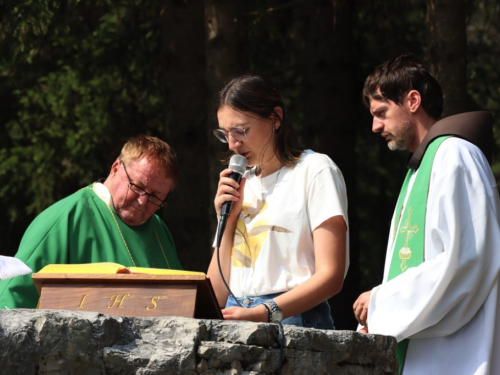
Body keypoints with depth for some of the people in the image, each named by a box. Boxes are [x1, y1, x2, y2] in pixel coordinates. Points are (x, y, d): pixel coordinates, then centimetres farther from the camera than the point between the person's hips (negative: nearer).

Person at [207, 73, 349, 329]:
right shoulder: (242, 183, 21)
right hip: (236, 322, 6)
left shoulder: (315, 171, 4)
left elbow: (330, 275, -8)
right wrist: (227, 221, 8)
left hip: (293, 321, -5)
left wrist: (263, 313, -19)